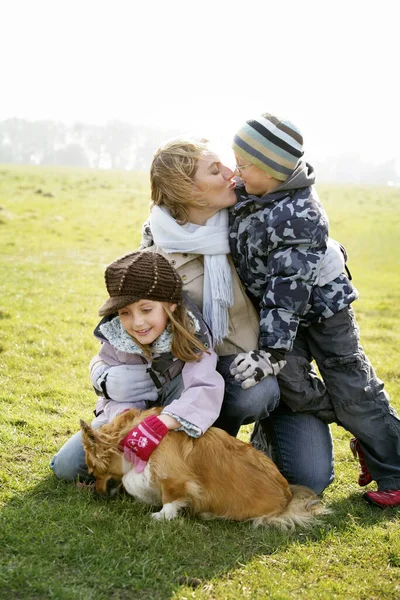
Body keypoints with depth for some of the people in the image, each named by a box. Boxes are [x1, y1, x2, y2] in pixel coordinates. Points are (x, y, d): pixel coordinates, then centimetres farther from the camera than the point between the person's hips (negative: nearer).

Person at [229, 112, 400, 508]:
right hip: (275, 310, 7)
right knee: (290, 384, -6)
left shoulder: (300, 215, -28)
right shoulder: (245, 194, -4)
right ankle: (365, 438, 16)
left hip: (320, 309, -7)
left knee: (353, 390, -2)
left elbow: (289, 287, -31)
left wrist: (272, 351, -32)